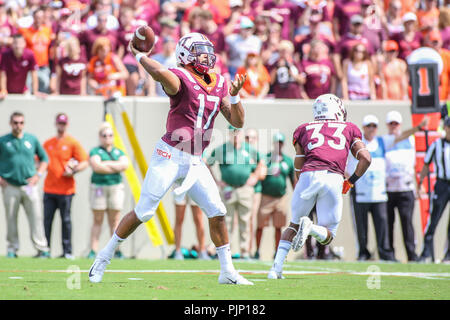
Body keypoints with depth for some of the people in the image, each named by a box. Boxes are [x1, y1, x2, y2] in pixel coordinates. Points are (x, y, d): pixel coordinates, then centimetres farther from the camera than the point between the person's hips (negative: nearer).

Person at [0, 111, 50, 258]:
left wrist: (38, 175, 5)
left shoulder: (32, 139, 9)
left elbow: (44, 158, 18)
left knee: (36, 217, -5)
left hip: (30, 186, 1)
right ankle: (12, 248, 10)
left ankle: (42, 248, -4)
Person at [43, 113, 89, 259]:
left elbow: (84, 162, -2)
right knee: (46, 220, 0)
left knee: (66, 220, -1)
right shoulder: (48, 143, 15)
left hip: (65, 189, -4)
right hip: (49, 188, 4)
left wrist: (73, 171, -15)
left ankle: (67, 251, 3)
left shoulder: (73, 143, 2)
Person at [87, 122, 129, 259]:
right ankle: (93, 251, -4)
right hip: (98, 187, -3)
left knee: (115, 221, 1)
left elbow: (124, 165, -4)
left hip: (116, 187, 3)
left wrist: (105, 164, -7)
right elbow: (96, 167, -14)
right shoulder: (95, 151, 4)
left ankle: (117, 250, 1)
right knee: (98, 221, -3)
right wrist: (116, 167, -7)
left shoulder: (119, 152, 15)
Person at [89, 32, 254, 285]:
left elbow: (238, 122, 11)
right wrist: (139, 55, -18)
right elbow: (160, 73, -35)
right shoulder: (180, 78, -11)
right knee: (144, 212, -5)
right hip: (170, 155, -6)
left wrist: (234, 96, -5)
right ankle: (104, 257, 10)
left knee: (217, 212, 1)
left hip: (195, 161, 6)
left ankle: (228, 272, 11)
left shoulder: (219, 84, 11)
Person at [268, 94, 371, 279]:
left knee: (294, 224, 20)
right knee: (327, 235, 11)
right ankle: (311, 228, -22)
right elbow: (365, 158, 14)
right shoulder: (349, 129, 24)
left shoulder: (304, 130, 24)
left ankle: (277, 266, 2)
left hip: (309, 175, 1)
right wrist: (350, 182, 23)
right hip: (334, 179, -1)